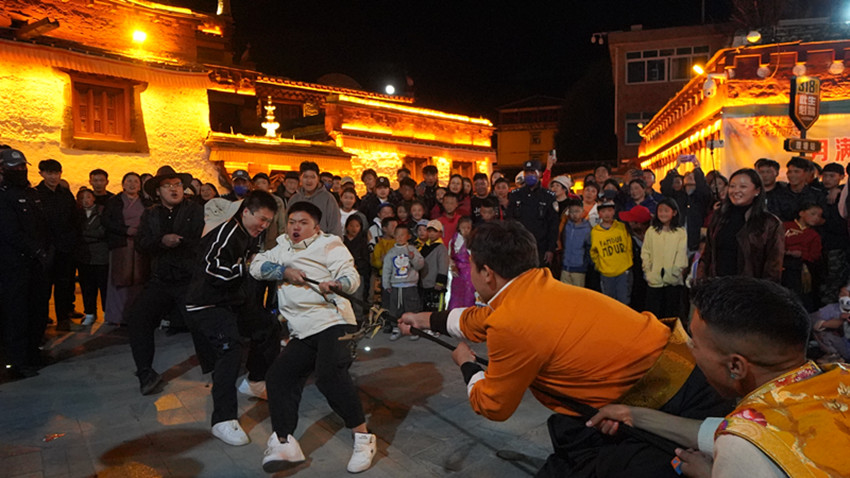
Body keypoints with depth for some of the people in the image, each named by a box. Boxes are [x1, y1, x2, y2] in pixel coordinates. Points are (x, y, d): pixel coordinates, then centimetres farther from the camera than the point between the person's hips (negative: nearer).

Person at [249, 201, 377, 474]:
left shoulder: (329, 244, 3)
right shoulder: (283, 247, 22)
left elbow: (352, 277, -8)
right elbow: (256, 267, 10)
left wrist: (336, 285, -31)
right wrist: (285, 272, -7)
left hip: (333, 322, -7)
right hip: (302, 334, 7)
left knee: (329, 374, -25)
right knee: (278, 376, -1)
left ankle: (363, 437, -13)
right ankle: (284, 444, 6)